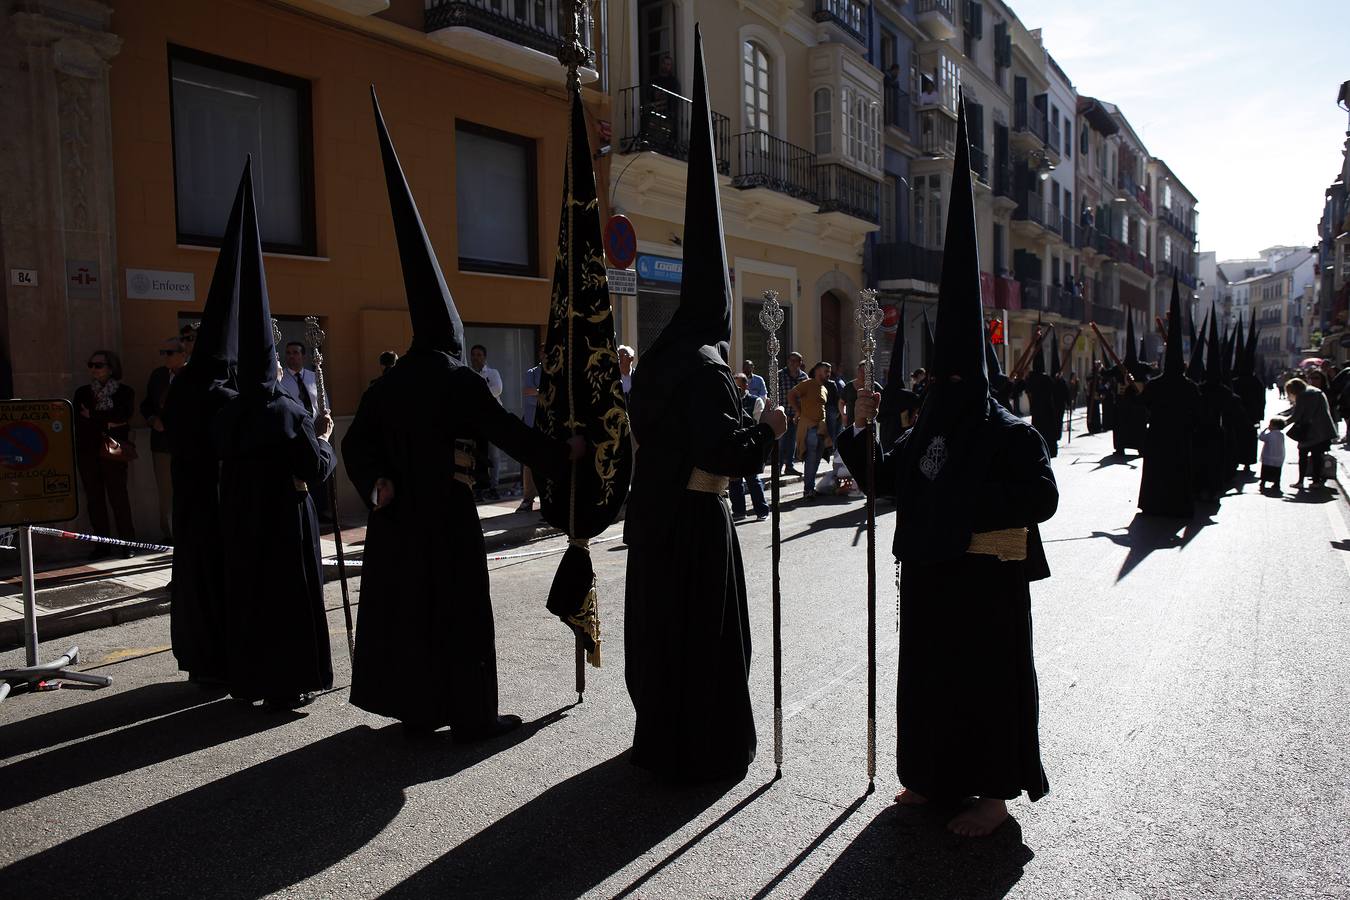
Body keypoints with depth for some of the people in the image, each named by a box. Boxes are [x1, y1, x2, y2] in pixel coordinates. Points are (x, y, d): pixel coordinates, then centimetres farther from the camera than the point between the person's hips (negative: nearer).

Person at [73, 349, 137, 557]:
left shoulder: (124, 392, 4)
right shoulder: (82, 392, 14)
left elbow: (123, 416, -10)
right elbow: (78, 422, 5)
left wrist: (92, 416, -4)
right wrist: (106, 423, -6)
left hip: (113, 451, -4)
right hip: (87, 452, 4)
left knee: (118, 496, -5)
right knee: (94, 498, 4)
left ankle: (128, 543, 0)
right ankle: (101, 543, 9)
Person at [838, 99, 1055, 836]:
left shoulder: (1011, 433, -10)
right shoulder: (925, 431, 8)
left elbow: (1041, 498, -16)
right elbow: (878, 478, 10)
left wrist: (977, 503, -22)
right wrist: (858, 428, -3)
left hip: (988, 577, -7)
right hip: (928, 573, 7)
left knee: (989, 676, 4)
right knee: (927, 672, 14)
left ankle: (993, 791, 19)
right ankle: (937, 776, 31)